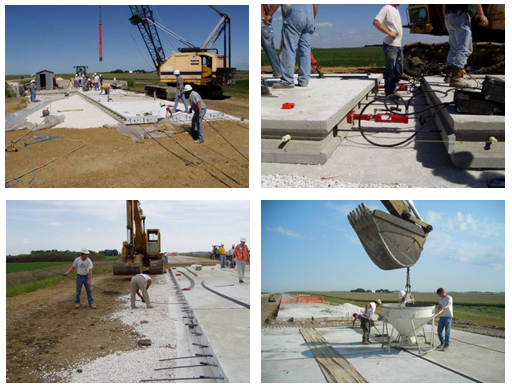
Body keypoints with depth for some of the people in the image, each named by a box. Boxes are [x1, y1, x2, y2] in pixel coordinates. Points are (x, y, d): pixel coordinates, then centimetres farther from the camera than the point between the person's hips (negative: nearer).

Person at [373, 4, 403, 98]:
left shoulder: (396, 10, 18)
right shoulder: (387, 8, -9)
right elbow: (376, 22, -19)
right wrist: (389, 33, -21)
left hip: (398, 45, 9)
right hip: (390, 45, -9)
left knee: (399, 70, 12)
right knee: (390, 69, -5)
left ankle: (393, 90, 22)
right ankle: (389, 93, 2)